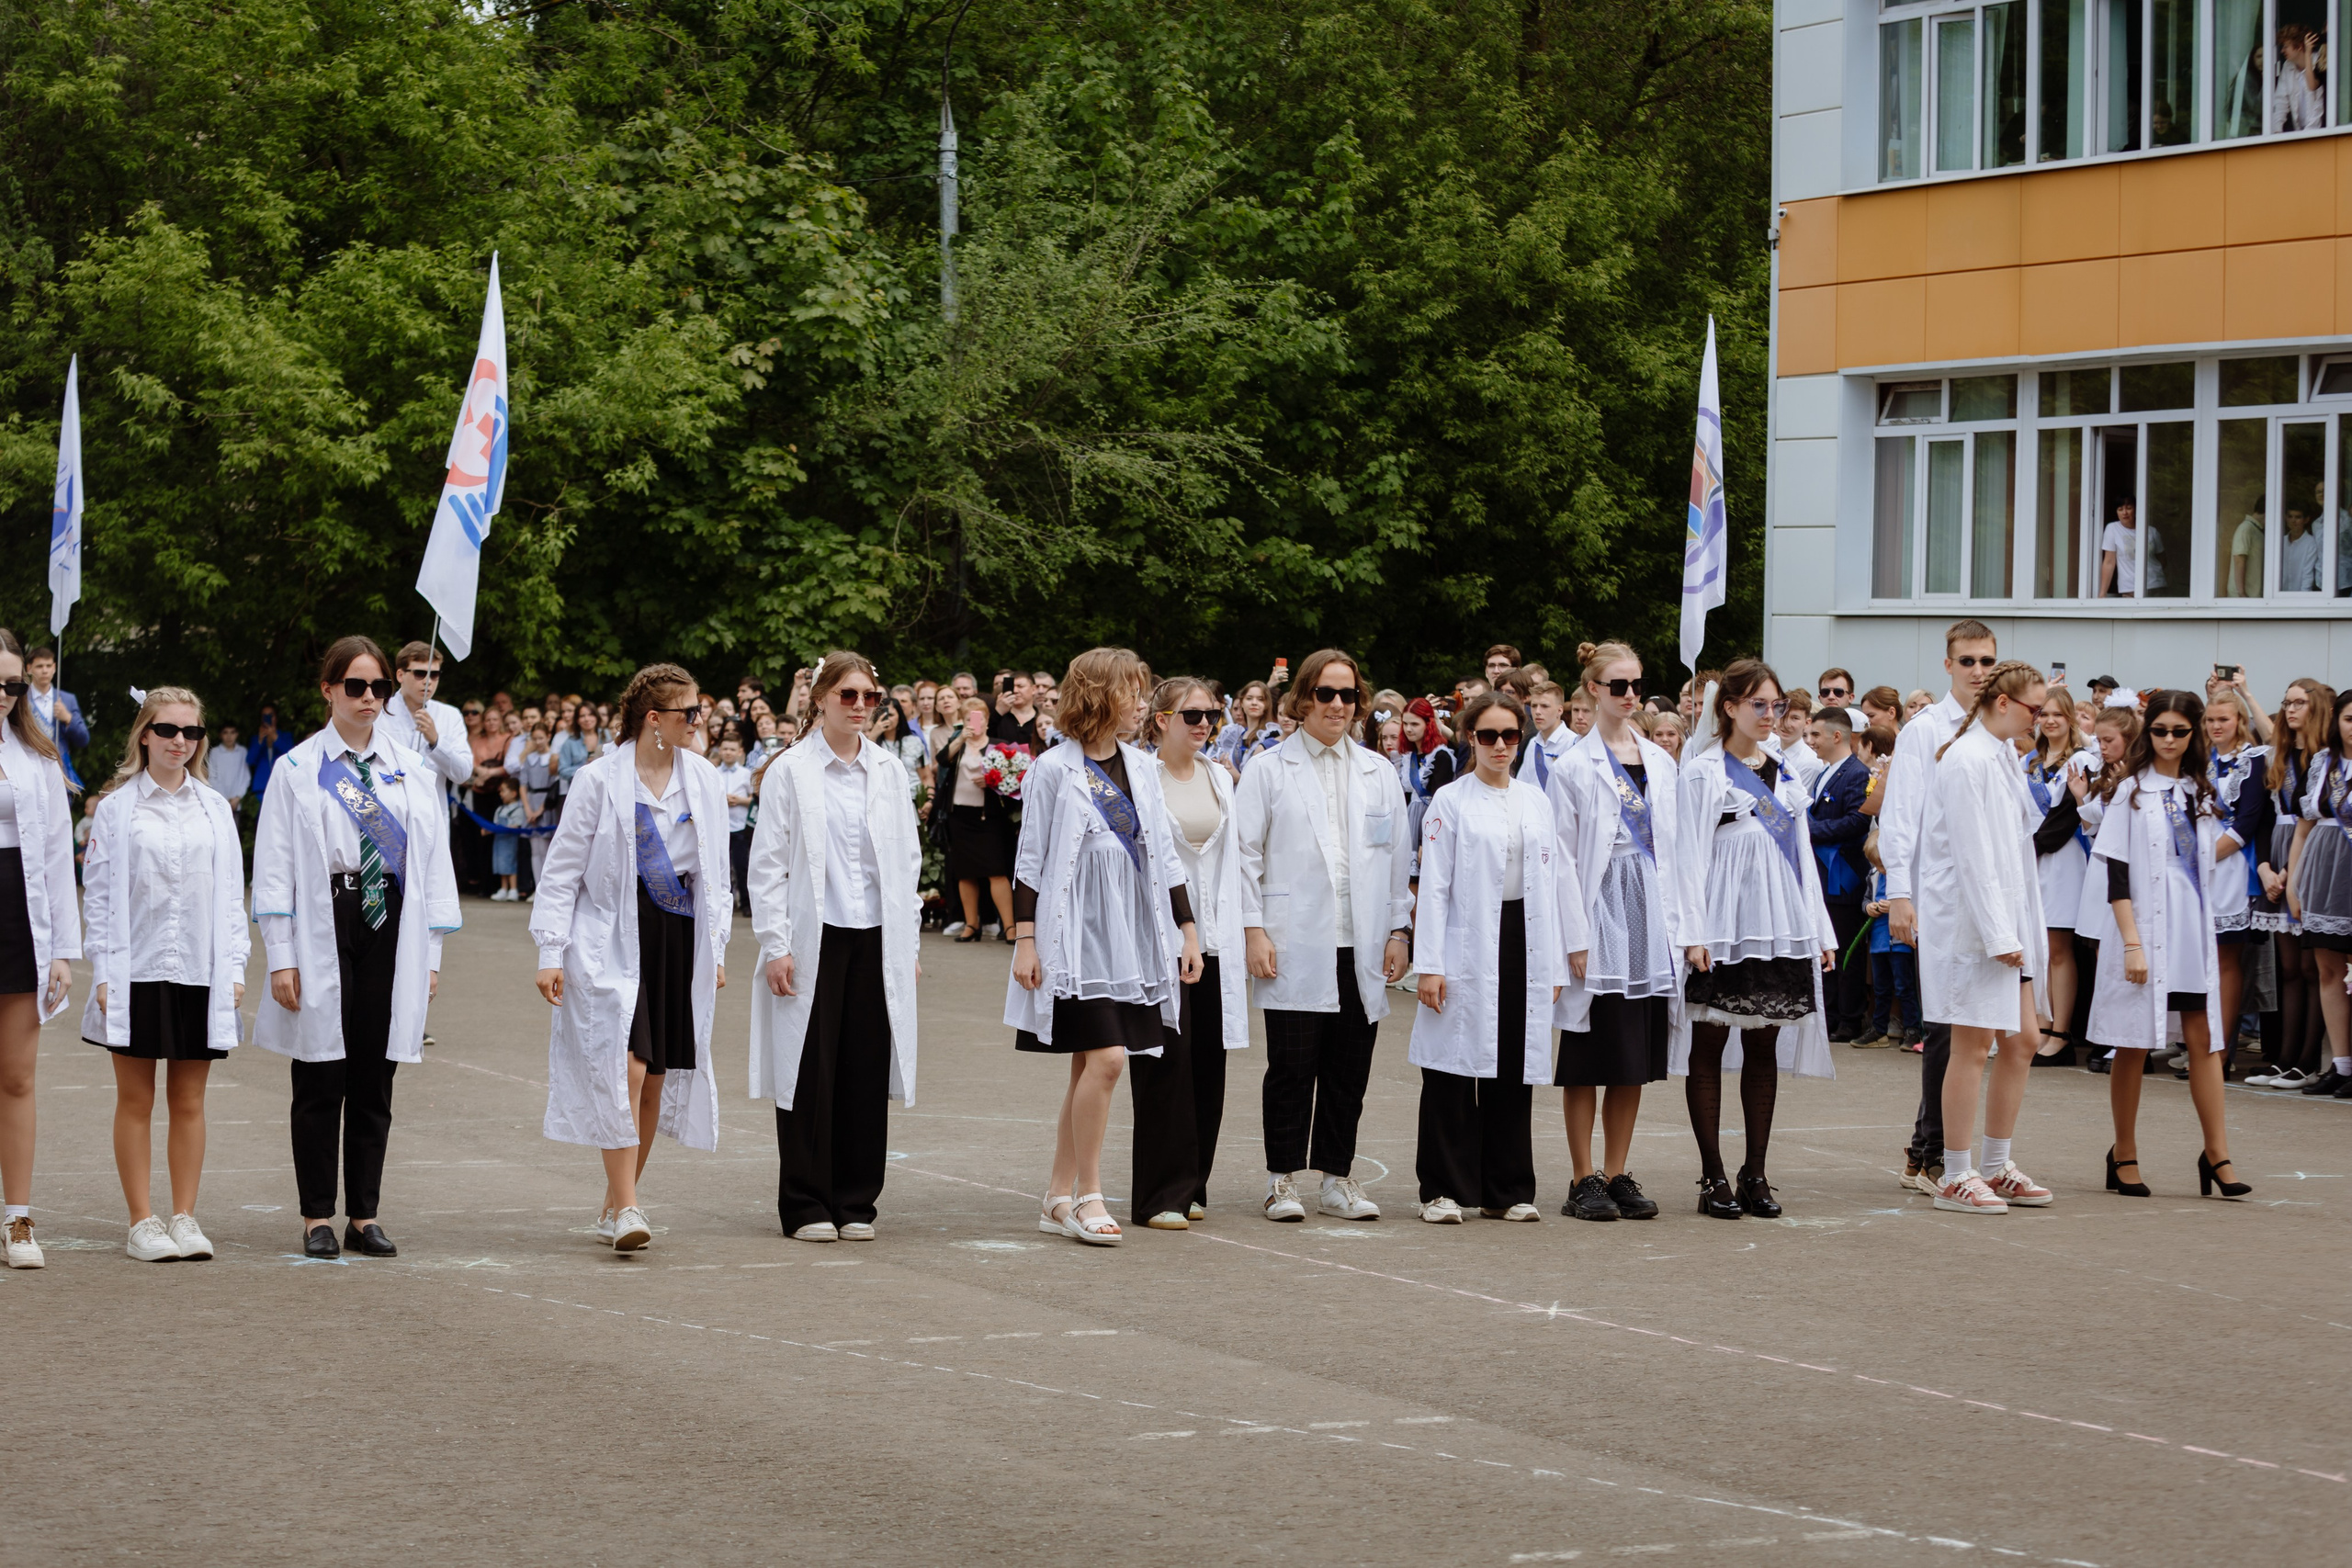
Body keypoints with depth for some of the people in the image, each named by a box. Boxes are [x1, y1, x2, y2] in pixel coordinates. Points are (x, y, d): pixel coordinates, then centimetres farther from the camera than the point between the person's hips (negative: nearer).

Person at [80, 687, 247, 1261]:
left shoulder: (214, 809, 10)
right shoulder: (117, 806, 2)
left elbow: (232, 892, 11)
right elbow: (99, 893, 1)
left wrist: (234, 966, 3)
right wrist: (103, 971, -6)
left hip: (200, 971, 2)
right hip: (136, 971, -2)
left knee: (188, 1100, 5)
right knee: (135, 1099, 3)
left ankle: (185, 1217, 11)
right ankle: (142, 1221, 7)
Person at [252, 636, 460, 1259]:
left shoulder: (413, 773, 11)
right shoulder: (297, 770, 2)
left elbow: (434, 865, 12)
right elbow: (274, 868, -1)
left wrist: (430, 955, 6)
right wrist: (281, 957, -8)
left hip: (391, 926, 3)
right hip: (323, 930, -3)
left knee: (374, 1080, 5)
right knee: (322, 1082, 0)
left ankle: (363, 1216, 12)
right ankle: (318, 1218, 8)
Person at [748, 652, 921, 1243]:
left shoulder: (889, 770, 9)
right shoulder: (790, 771, -1)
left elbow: (909, 858, 14)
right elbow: (767, 863, -2)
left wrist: (911, 942, 9)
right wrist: (775, 945, -8)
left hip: (877, 938, 3)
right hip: (813, 939, -3)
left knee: (867, 1071, 3)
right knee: (810, 1071, -1)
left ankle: (856, 1202, 12)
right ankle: (806, 1206, 7)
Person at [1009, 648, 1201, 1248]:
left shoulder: (1141, 768, 12)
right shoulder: (1053, 770, -4)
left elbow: (1165, 857, 16)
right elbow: (1029, 861, -3)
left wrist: (1188, 930, 12)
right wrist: (1024, 940, -8)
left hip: (1135, 934, 6)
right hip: (1077, 934, -6)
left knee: (1089, 1065, 6)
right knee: (1107, 1058, -15)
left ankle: (1059, 1200, 12)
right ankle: (1089, 1196, -6)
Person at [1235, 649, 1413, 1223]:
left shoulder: (1378, 774, 14)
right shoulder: (1269, 770, 3)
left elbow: (1398, 857, 15)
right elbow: (1245, 853, 1)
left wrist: (1399, 930, 8)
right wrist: (1253, 929, -7)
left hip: (1361, 950, 3)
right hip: (1295, 948, -3)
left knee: (1349, 1070, 5)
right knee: (1293, 1068, -2)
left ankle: (1337, 1177, 14)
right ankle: (1283, 1180, 6)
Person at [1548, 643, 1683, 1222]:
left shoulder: (1660, 764, 11)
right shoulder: (1574, 767, -4)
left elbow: (1675, 848, 13)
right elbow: (1561, 858, -6)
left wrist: (1682, 928, 7)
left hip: (1650, 918, 5)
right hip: (1598, 918, -5)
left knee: (1636, 1061, 7)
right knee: (1589, 1061, 0)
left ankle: (1617, 1175, 14)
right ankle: (1584, 1181, 5)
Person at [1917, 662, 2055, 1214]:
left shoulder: (2005, 757, 14)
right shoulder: (1967, 760, -15)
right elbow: (1972, 856, -19)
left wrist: (2016, 928, 13)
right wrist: (1997, 934, -20)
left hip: (2006, 917, 9)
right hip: (1971, 919, -9)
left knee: (2021, 1039, 10)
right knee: (1973, 1046, -4)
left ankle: (1997, 1168, 19)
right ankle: (1957, 1177, 3)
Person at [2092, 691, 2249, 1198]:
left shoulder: (2200, 793, 13)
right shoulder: (2131, 790, -2)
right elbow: (2116, 871, -7)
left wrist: (2205, 930, 11)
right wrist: (2131, 942, -14)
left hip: (2193, 929, 4)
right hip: (2145, 928, -4)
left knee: (2204, 1039, -1)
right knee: (2134, 1045, 1)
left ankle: (2217, 1154, 0)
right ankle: (2124, 1155, 11)